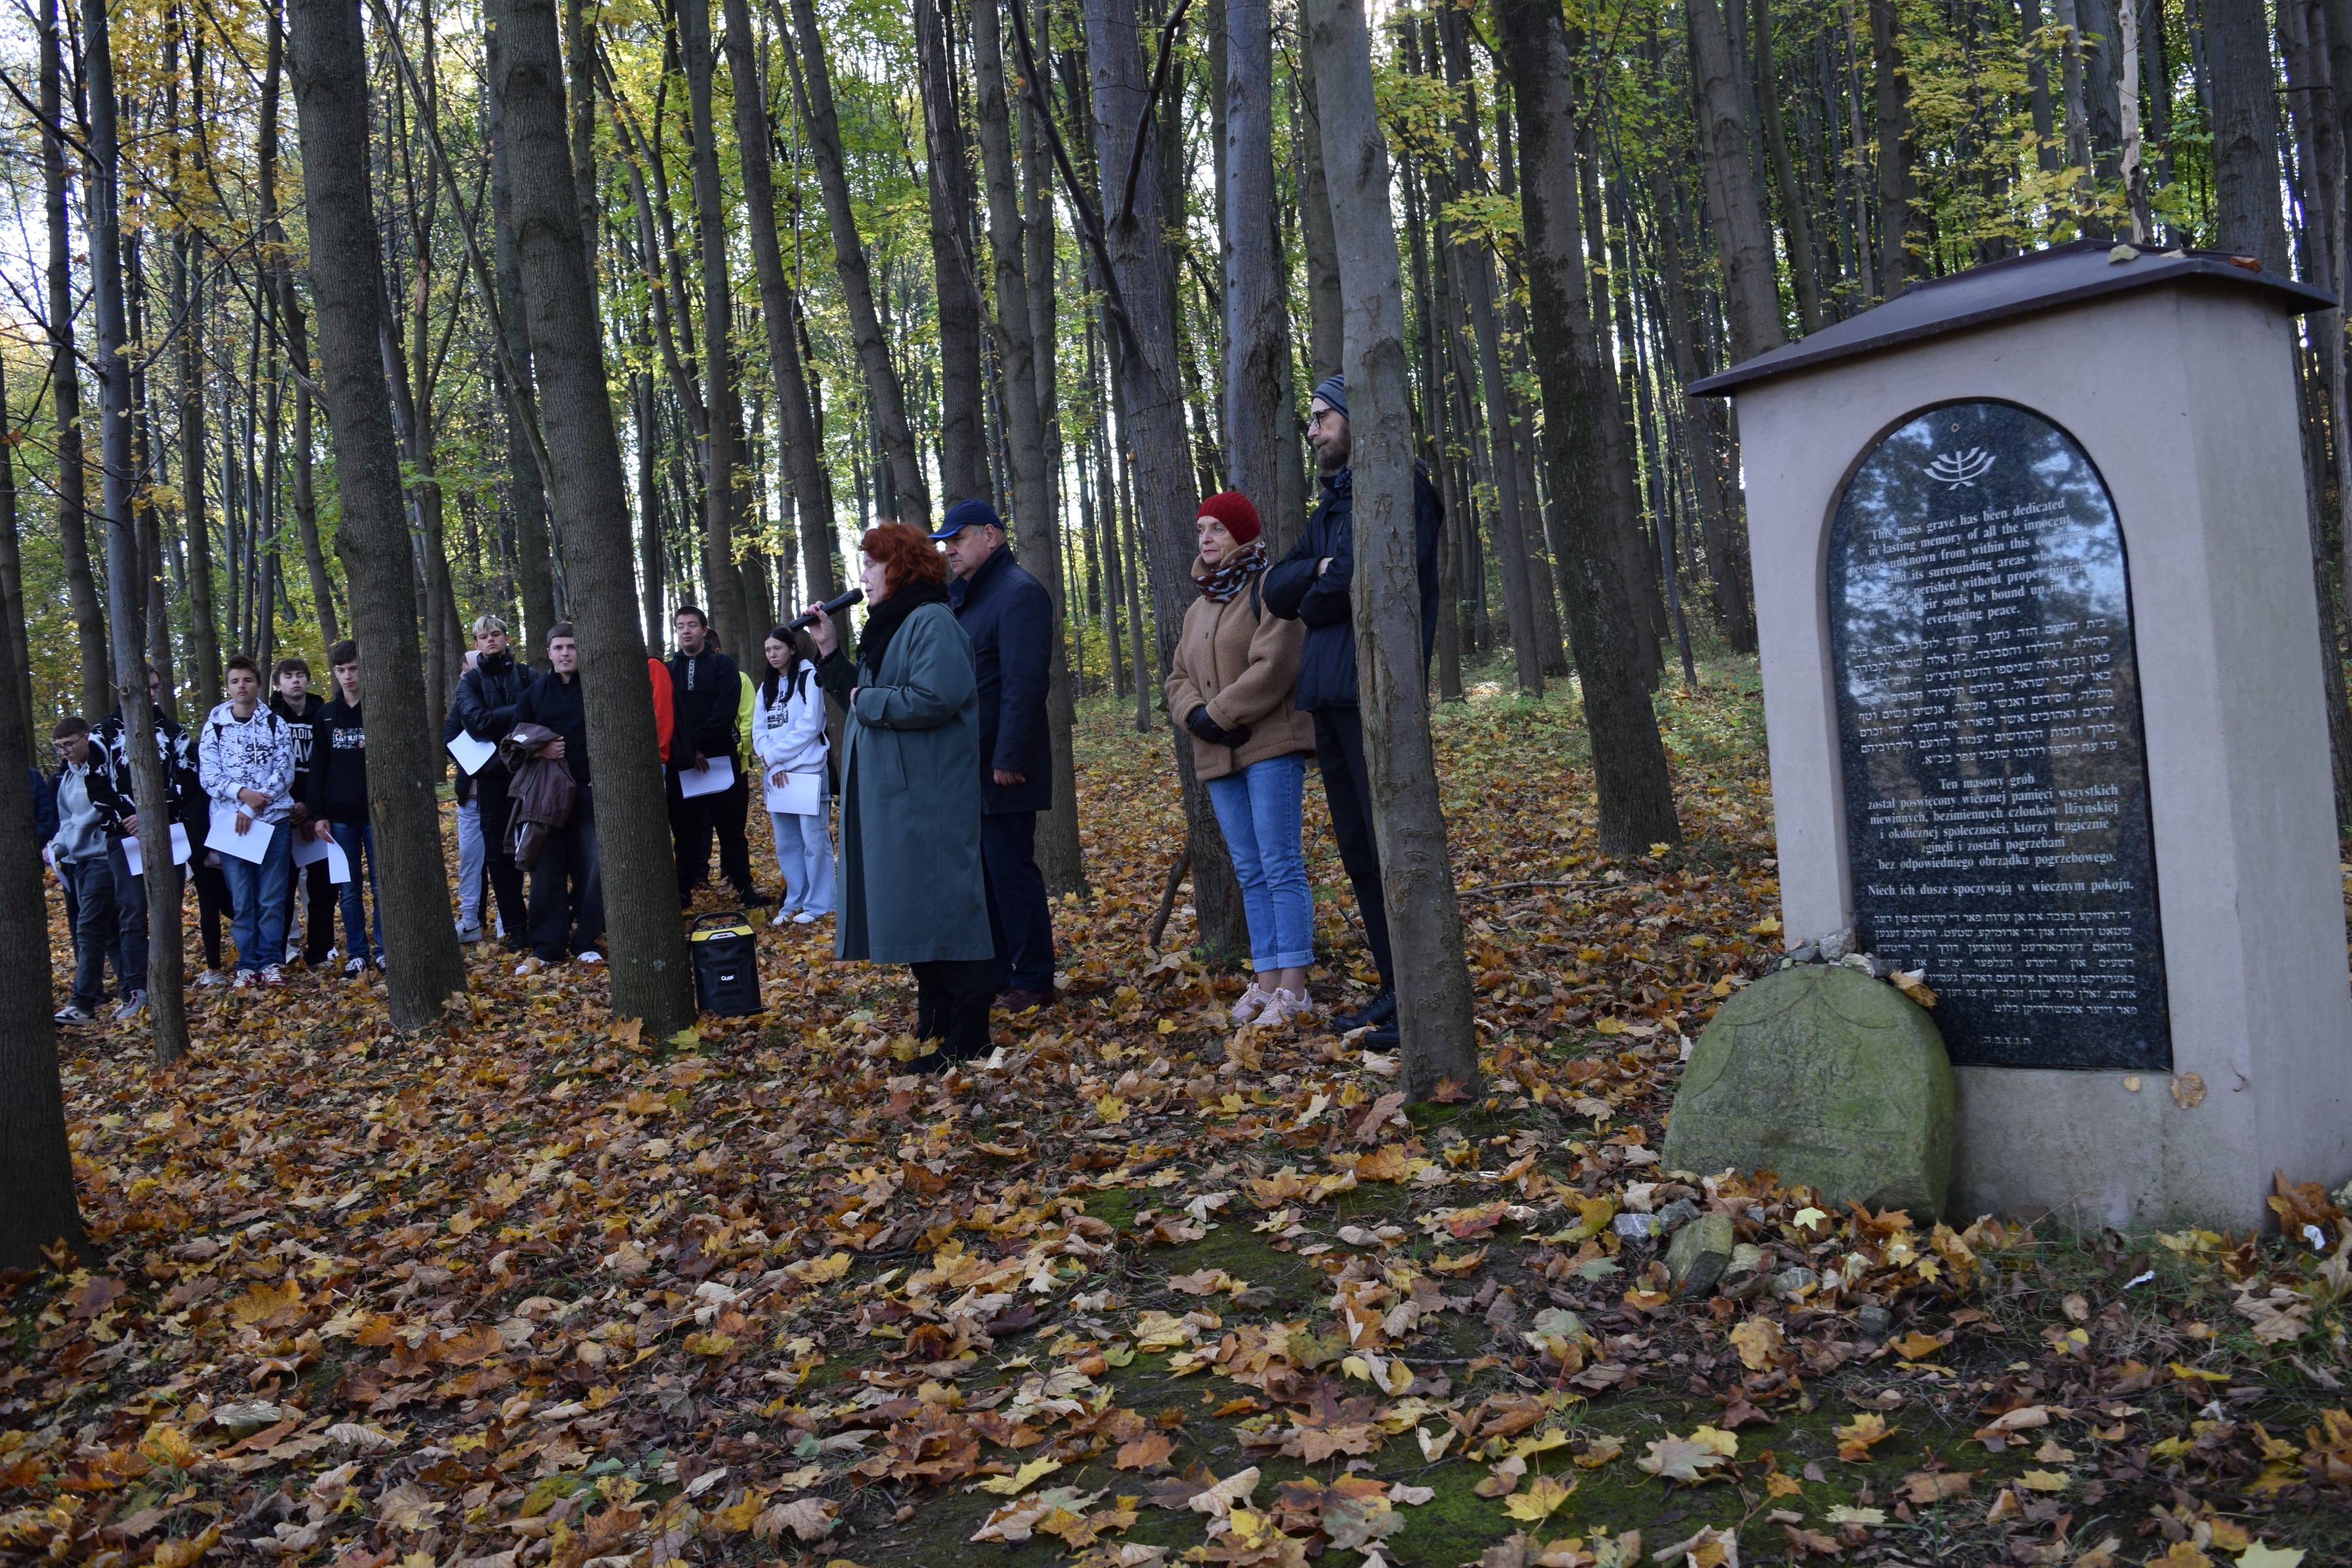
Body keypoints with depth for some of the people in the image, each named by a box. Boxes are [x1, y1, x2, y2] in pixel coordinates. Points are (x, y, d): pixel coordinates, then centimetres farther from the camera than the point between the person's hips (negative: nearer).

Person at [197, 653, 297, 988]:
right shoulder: (214, 727, 6)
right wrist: (243, 792, -17)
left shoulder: (276, 724, 5)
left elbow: (284, 773, -2)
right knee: (241, 900, 2)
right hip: (230, 821, 0)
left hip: (273, 820, 0)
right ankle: (247, 963, 8)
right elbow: (209, 775, -1)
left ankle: (270, 961, 8)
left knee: (272, 898, 1)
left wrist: (252, 808, -11)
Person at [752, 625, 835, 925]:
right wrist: (772, 765, -8)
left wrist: (774, 755, -10)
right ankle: (794, 901, 17)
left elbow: (809, 725, -13)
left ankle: (817, 903, 3)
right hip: (775, 773, 7)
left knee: (813, 839, -3)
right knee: (786, 841, 10)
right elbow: (758, 730, 9)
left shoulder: (809, 677, -4)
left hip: (807, 770, -7)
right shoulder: (766, 687, 16)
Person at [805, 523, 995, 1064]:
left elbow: (934, 698, -26)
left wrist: (867, 701, -14)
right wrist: (829, 652, 8)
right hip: (890, 797, 10)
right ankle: (935, 1019, 26)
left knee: (942, 908, -6)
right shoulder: (888, 626, 18)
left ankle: (967, 1036, -1)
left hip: (928, 801, -10)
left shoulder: (932, 623, -13)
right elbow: (862, 696, 18)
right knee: (914, 913, 15)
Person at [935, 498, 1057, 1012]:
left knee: (1010, 870, -5)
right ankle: (992, 974, 21)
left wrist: (1009, 758, -23)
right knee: (978, 870, 12)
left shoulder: (1018, 592, -11)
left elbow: (1023, 684, -19)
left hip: (1001, 766, -9)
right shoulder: (963, 597, 18)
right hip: (967, 767, 9)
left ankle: (1033, 982, 3)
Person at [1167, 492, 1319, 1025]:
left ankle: (1293, 989, -8)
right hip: (1219, 756, 8)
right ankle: (1267, 980, 13)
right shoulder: (1197, 609, 20)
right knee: (1250, 873, 9)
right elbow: (1179, 678, 18)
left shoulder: (1269, 588, -5)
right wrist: (1195, 715, -4)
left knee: (1281, 866, -9)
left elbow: (1274, 665, -16)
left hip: (1270, 746, -8)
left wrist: (1219, 714, -14)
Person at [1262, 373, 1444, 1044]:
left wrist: (1317, 604, 0)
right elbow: (1277, 590, 14)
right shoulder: (1332, 504, 22)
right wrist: (1320, 572, -5)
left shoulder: (1398, 485, -4)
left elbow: (1367, 574, -18)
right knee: (1358, 850, 11)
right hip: (1328, 692, 9)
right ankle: (1395, 988, 18)